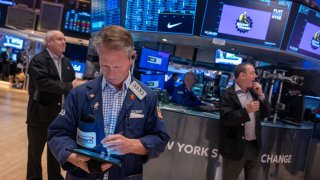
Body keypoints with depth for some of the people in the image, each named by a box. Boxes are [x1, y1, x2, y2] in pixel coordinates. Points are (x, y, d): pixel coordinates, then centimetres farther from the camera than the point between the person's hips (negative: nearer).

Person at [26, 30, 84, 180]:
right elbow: (44, 83, -27)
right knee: (35, 151, 11)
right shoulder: (38, 60, -13)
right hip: (40, 115, -6)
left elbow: (72, 82, 9)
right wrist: (69, 86, -25)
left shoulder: (66, 62, 11)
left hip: (60, 115, 6)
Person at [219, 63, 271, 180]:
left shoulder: (254, 92, 10)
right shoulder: (228, 94, -12)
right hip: (235, 147, -6)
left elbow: (266, 114, 10)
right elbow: (226, 118, -21)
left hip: (254, 146, 6)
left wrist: (261, 95, -1)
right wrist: (246, 110, -29)